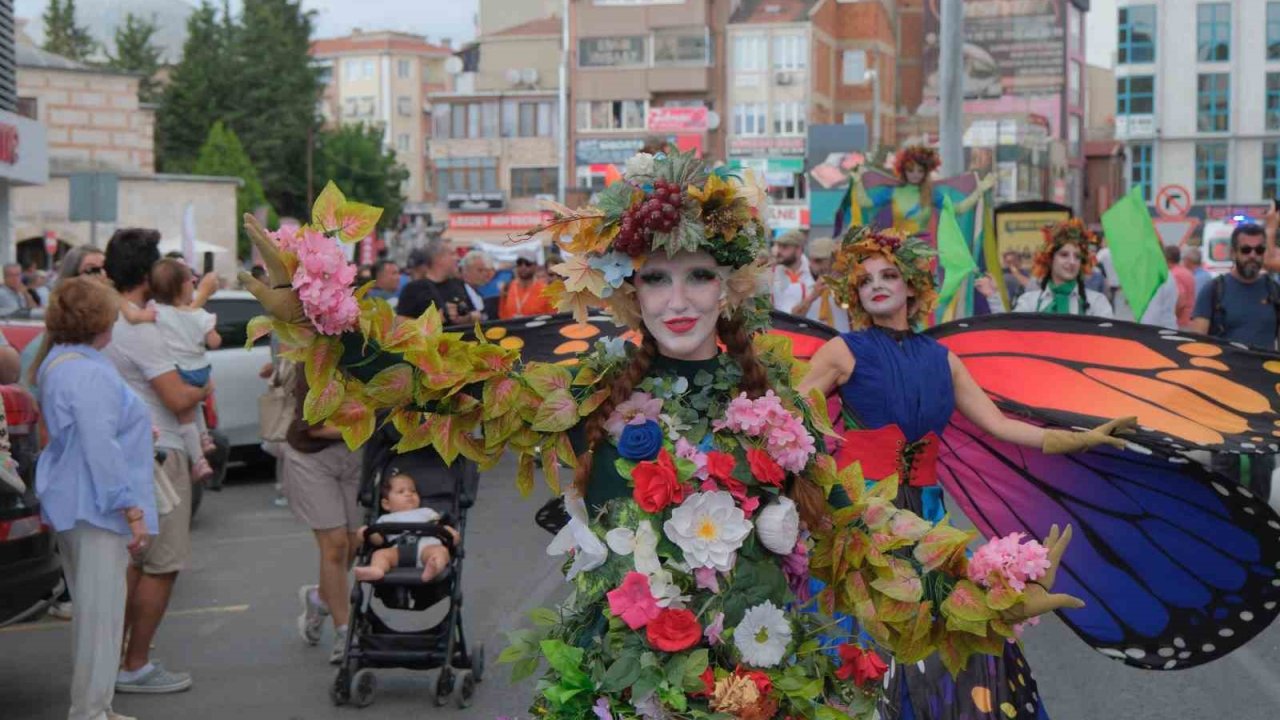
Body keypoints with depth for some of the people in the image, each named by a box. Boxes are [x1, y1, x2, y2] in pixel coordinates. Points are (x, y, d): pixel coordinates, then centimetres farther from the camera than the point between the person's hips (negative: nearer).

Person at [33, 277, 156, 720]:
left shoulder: (56, 362, 14)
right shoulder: (89, 373, -19)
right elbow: (101, 448, -22)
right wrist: (132, 510, -19)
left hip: (73, 502, 11)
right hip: (97, 506, -11)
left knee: (93, 610, 17)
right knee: (101, 612, -5)